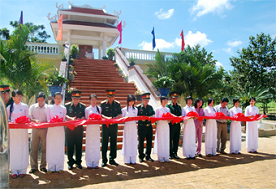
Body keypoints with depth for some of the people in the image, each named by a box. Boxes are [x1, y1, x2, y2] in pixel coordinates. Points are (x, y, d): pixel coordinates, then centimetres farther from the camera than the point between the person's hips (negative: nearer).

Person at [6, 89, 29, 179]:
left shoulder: (25, 106, 8)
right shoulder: (9, 107, 9)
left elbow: (27, 118, 9)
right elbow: (7, 119, 11)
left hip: (22, 130, -1)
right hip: (12, 130, 1)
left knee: (22, 149, 0)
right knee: (13, 149, 0)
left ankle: (22, 170, 7)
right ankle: (14, 170, 9)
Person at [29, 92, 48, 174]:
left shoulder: (48, 108, 5)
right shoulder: (32, 107, 11)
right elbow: (29, 118, 5)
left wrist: (43, 123, -14)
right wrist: (35, 120, -15)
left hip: (44, 130, -1)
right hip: (35, 130, 1)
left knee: (44, 149, 3)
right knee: (33, 149, 3)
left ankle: (43, 166, 15)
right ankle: (33, 166, 14)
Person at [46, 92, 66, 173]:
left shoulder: (63, 108, 10)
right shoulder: (49, 107, 8)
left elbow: (64, 119, 9)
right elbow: (48, 119, 5)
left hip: (60, 129, 1)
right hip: (51, 129, -1)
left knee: (60, 148, 1)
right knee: (51, 148, -1)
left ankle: (59, 167, 10)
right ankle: (51, 167, 9)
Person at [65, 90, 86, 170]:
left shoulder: (82, 106, 7)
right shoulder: (67, 105, 3)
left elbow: (84, 116, 3)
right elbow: (64, 116, -5)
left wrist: (79, 120, -16)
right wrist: (71, 119, -23)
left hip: (79, 128, 1)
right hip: (69, 128, -1)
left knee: (79, 145, 6)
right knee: (70, 146, 4)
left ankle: (78, 162, 19)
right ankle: (70, 162, 18)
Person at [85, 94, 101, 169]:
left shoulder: (99, 108, 10)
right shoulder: (87, 109, 6)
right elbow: (86, 119, 8)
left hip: (97, 128, 1)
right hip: (89, 128, -1)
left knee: (96, 145, 1)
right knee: (89, 145, -2)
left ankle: (96, 163, 11)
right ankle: (89, 163, 9)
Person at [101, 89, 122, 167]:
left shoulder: (117, 104, 5)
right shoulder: (103, 103, 0)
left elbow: (120, 114, 3)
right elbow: (100, 114, -3)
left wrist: (114, 118, -15)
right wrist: (106, 118, -21)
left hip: (114, 125, 2)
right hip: (105, 125, -2)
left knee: (114, 142, 7)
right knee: (104, 143, 2)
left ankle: (112, 159, 20)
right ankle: (104, 160, 13)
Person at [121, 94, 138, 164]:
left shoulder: (135, 109, 10)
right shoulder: (124, 109, 3)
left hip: (134, 127, 2)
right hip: (127, 126, -2)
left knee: (133, 142, 4)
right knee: (127, 142, -1)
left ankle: (133, 159, 13)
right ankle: (127, 160, 8)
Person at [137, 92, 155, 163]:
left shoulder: (150, 107, 10)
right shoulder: (138, 107, -2)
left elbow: (153, 114, 11)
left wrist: (151, 117, -10)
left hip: (149, 126, 4)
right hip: (141, 127, -4)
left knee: (149, 142, 8)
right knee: (141, 142, 4)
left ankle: (148, 156, 23)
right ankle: (141, 156, 19)